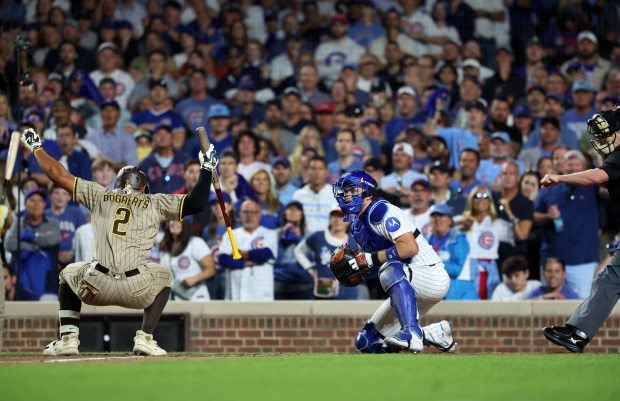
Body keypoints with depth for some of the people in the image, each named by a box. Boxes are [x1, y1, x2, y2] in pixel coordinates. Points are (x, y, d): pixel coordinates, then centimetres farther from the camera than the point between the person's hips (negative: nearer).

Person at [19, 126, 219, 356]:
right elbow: (196, 203, 10)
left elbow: (57, 174, 20)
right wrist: (206, 169, 24)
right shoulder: (156, 203, 14)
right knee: (163, 277, 35)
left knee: (68, 274, 36)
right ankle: (144, 338, 17)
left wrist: (35, 148, 35)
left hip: (96, 287, 1)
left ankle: (68, 338, 18)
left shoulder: (100, 196, 18)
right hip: (137, 290, -1)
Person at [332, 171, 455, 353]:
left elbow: (410, 247, -27)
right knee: (366, 342, 8)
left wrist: (370, 259, -22)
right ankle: (436, 334, 17)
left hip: (432, 276, -10)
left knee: (391, 270, -40)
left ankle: (411, 333, -44)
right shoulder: (357, 226, 14)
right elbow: (374, 269, 18)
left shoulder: (380, 211, -14)